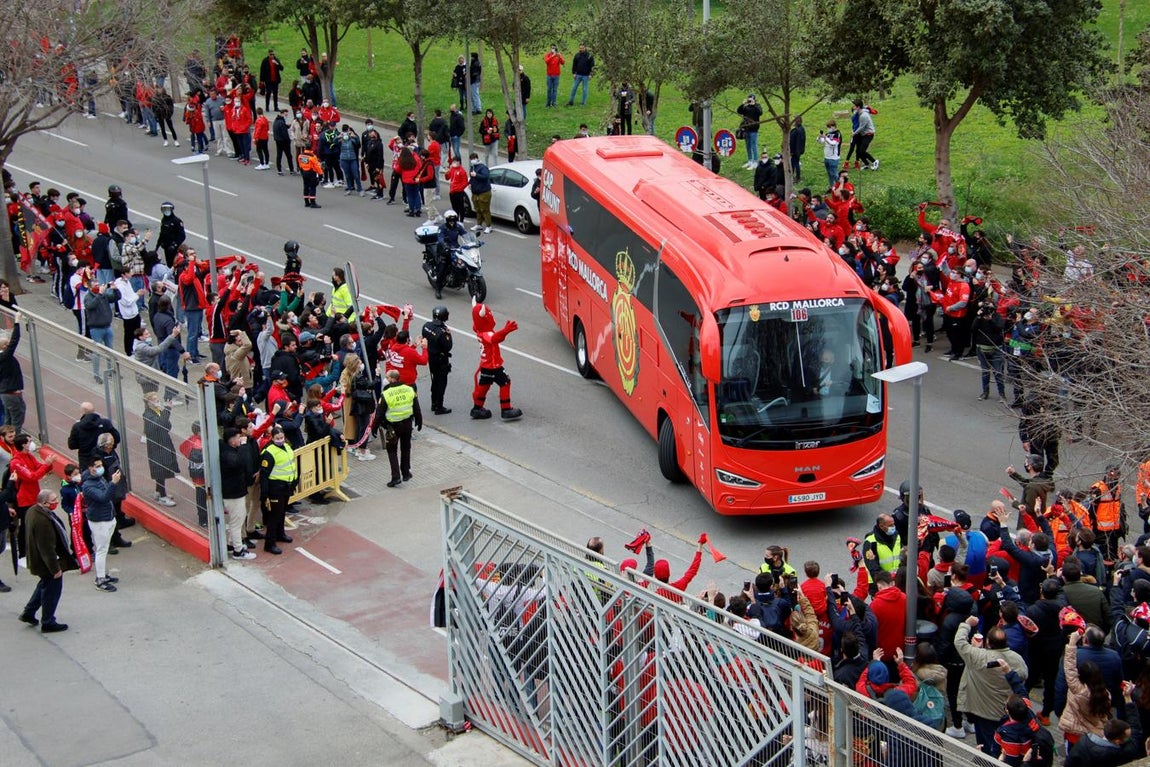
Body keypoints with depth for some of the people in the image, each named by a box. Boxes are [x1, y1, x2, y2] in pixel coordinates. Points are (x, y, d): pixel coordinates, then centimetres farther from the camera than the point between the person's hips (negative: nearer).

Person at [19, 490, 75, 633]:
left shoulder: (33, 511, -1)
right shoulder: (43, 521, -34)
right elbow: (47, 548, -29)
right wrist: (55, 568, -22)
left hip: (38, 560, 10)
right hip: (47, 562, -10)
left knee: (45, 586, 28)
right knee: (52, 590, 7)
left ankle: (28, 613, 39)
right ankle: (48, 623, 21)